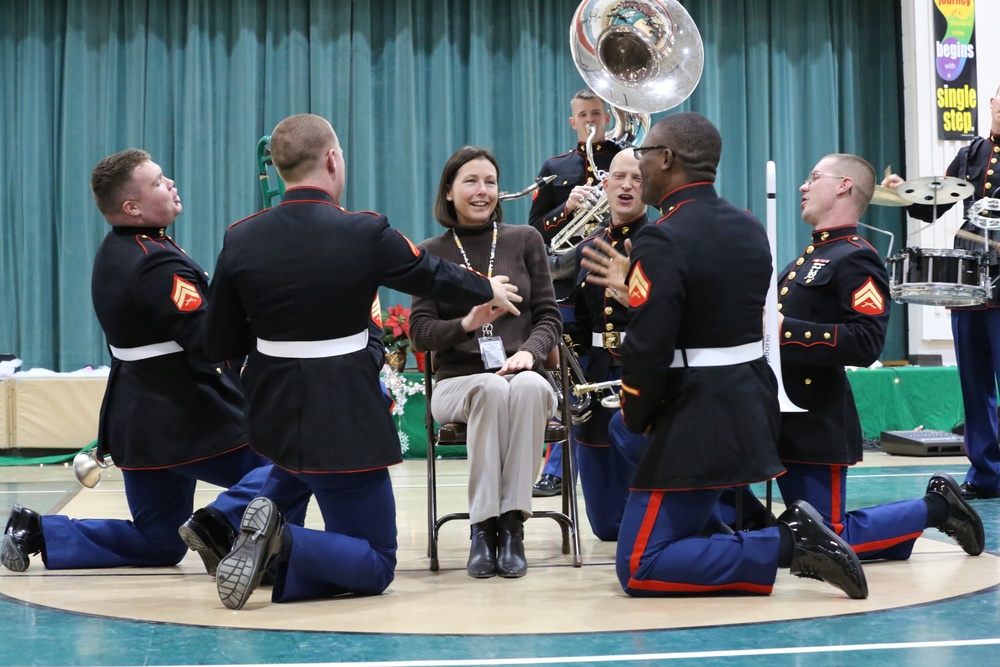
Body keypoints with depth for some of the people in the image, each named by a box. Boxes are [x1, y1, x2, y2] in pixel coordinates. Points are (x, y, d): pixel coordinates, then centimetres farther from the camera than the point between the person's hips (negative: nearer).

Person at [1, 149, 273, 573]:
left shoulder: (113, 253, 10)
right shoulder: (156, 263, -19)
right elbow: (213, 340, -26)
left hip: (137, 421, 9)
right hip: (187, 421, -9)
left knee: (158, 544, 19)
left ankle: (35, 533, 10)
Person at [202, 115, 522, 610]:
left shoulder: (240, 239, -6)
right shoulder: (365, 233, -15)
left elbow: (219, 341, 2)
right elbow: (432, 276, 3)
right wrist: (489, 291, 24)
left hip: (273, 414, 5)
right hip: (343, 420, -5)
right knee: (375, 568, 6)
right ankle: (280, 544, -20)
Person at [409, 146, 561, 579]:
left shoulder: (525, 240, 11)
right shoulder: (431, 253, 9)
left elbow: (549, 316, 8)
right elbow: (419, 332, 1)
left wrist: (529, 350, -14)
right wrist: (467, 323, -19)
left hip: (524, 379, 1)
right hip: (459, 382, -1)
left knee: (528, 386, -36)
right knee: (492, 387, -37)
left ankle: (511, 524, -33)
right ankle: (482, 527, -33)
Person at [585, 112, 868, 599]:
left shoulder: (663, 240, -18)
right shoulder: (750, 230, 9)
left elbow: (647, 349, -22)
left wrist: (636, 419, -5)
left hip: (696, 420, -9)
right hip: (752, 407, 9)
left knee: (639, 569, -5)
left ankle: (786, 547, -15)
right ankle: (793, 532, 13)